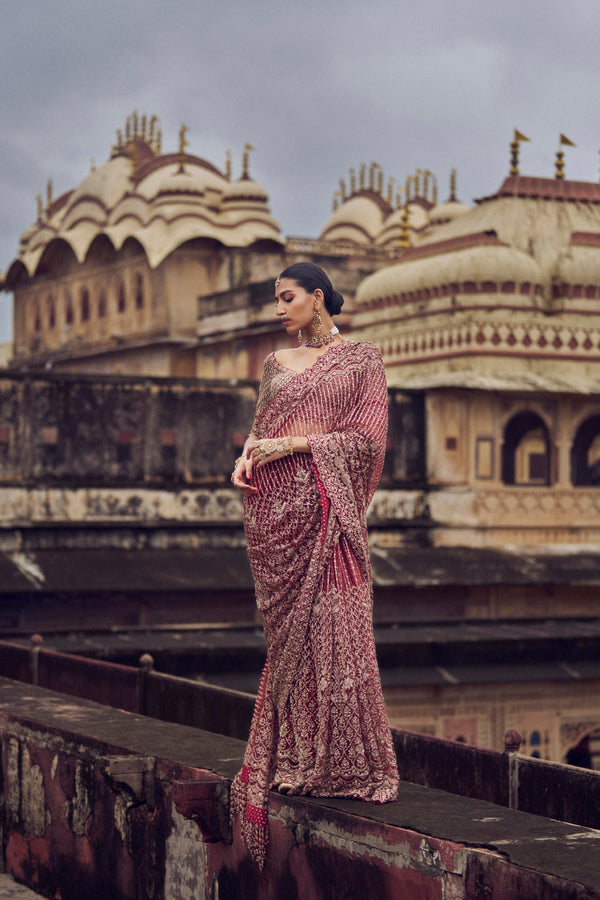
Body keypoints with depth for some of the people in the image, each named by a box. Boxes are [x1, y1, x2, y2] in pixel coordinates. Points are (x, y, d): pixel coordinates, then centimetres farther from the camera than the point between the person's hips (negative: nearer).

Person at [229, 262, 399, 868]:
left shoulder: (362, 359, 4)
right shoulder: (277, 363, 18)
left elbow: (366, 437, -5)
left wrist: (293, 444, -11)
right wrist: (246, 457, -3)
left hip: (325, 504, -4)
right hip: (273, 504, 4)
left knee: (332, 627, -8)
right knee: (288, 630, 3)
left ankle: (342, 764, -1)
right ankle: (293, 760, 10)